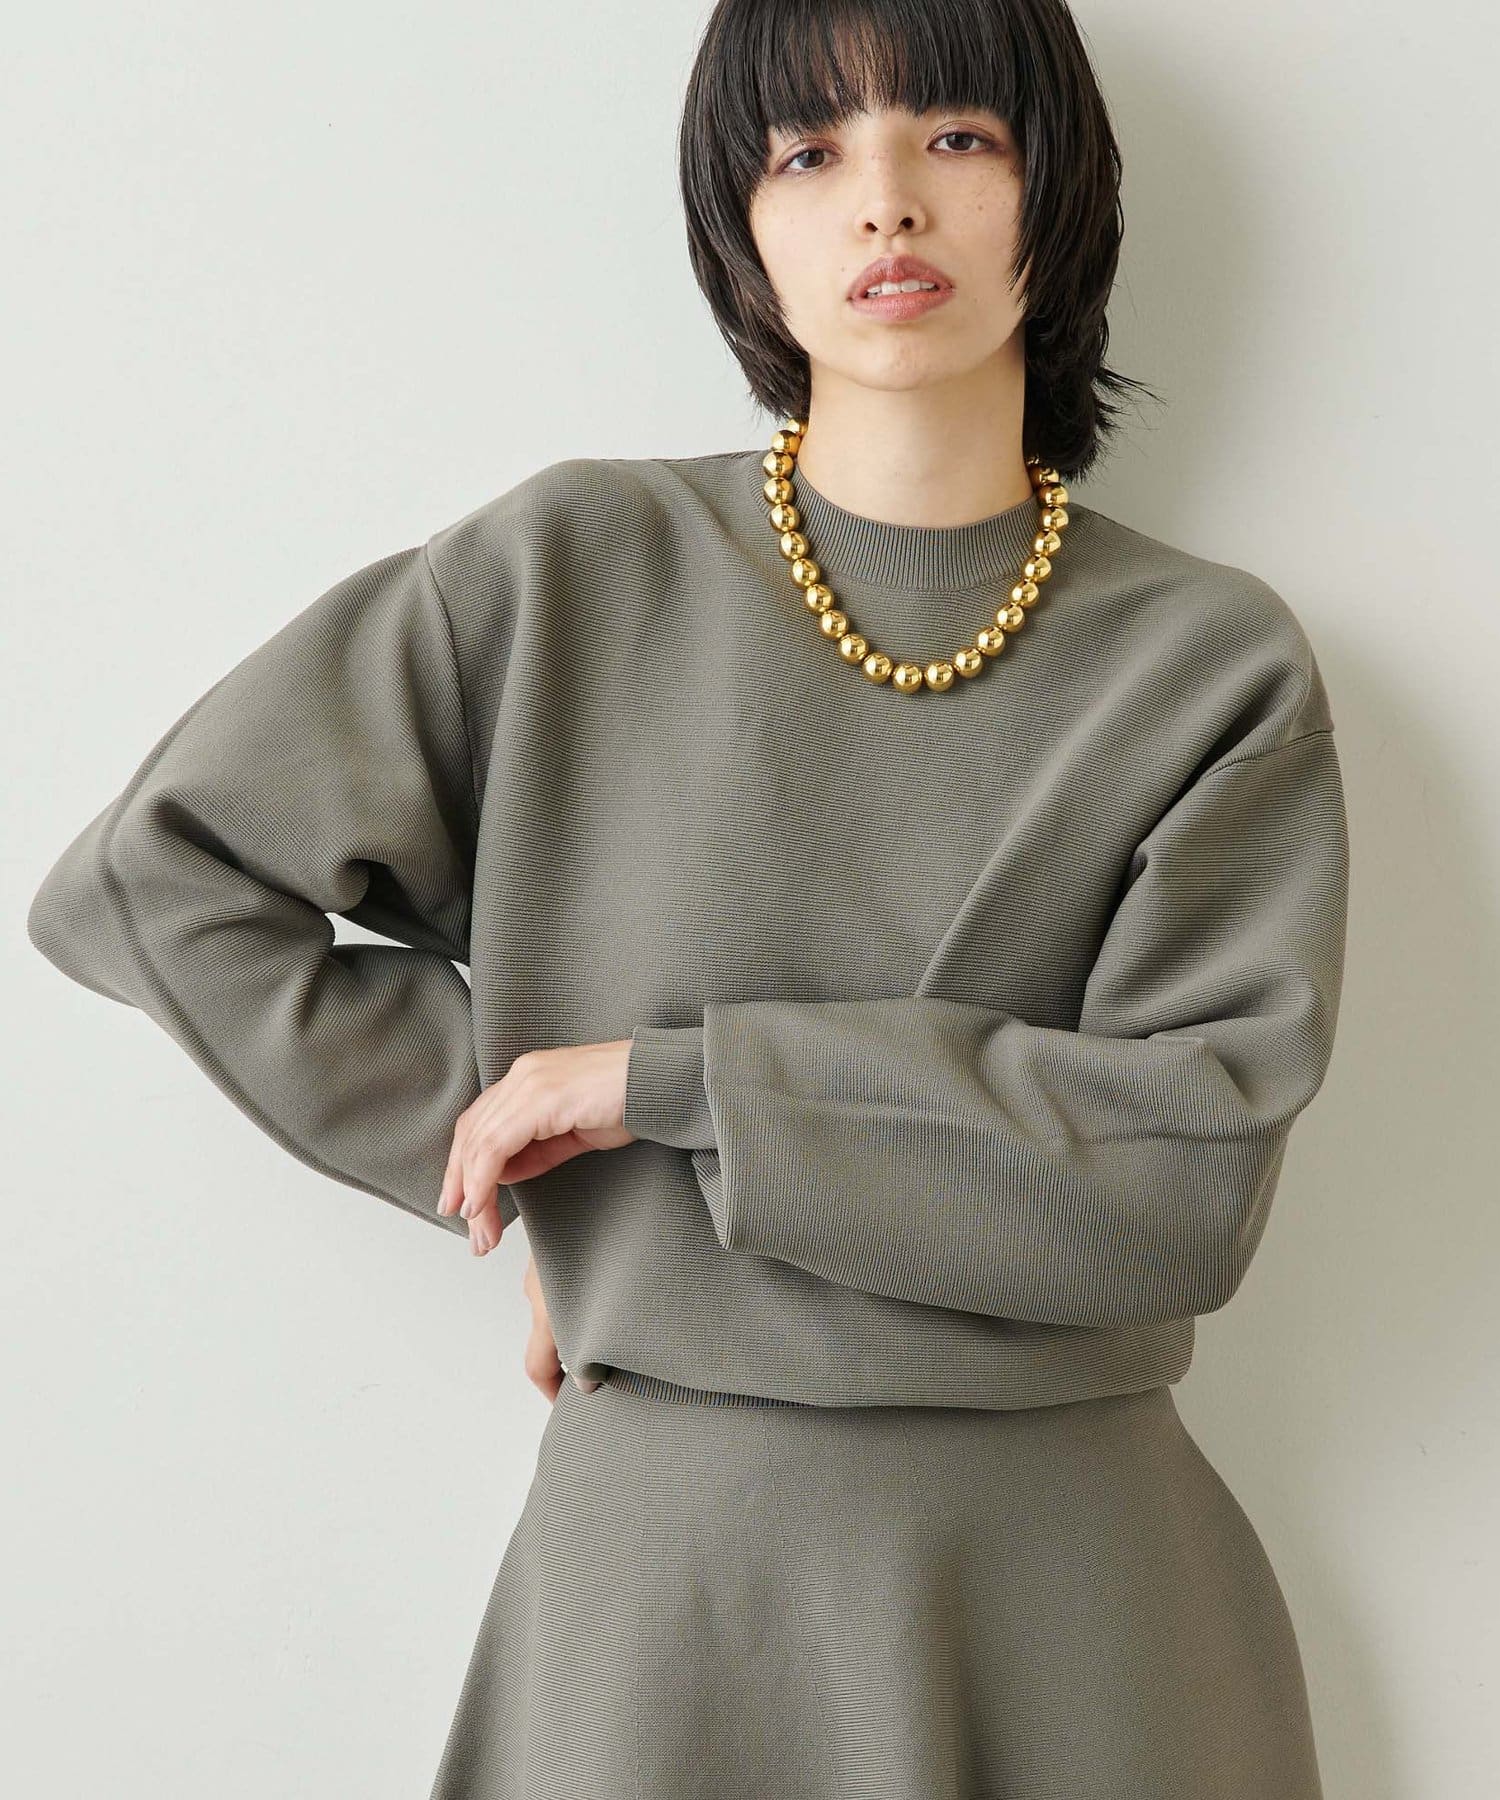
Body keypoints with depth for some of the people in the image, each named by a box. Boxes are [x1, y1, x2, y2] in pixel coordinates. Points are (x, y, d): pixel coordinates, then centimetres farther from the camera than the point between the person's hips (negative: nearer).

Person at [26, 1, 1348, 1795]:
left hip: (1070, 1574, 1)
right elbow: (145, 877, -1)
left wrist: (668, 1078, -16)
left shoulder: (1214, 664, -3)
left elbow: (1187, 1171, -12)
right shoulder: (576, 576, -3)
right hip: (662, 1554, 0)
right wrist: (532, 1160, -3)